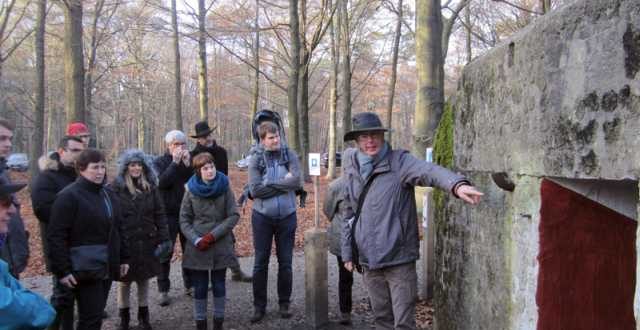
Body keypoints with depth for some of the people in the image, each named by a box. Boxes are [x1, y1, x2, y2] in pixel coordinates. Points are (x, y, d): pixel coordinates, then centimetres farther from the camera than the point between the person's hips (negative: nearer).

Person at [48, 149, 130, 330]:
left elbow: (118, 229, 17)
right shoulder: (68, 196, -12)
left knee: (97, 315, 15)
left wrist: (123, 258, 13)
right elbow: (56, 236, -15)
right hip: (85, 269, -7)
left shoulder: (108, 194, 11)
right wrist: (62, 270, -18)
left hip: (107, 267, 7)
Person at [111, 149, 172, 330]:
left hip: (147, 242, 3)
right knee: (124, 281, 10)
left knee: (144, 279, 14)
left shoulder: (150, 187, 2)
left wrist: (164, 239, -2)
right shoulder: (117, 187, -8)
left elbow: (159, 214, 3)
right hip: (124, 242, -2)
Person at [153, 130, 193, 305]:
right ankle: (163, 290, 9)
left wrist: (187, 164, -19)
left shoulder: (190, 159, 6)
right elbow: (161, 182, -19)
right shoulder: (160, 162, 0)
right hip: (168, 214, -3)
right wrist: (175, 163, -21)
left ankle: (189, 285, 25)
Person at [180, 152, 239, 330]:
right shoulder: (191, 190, -3)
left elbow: (234, 216, -6)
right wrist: (196, 240, -13)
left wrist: (213, 235, -13)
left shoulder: (224, 187, -5)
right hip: (197, 248, 0)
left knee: (219, 285, 9)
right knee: (200, 287, 6)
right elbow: (184, 220, 1)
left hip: (221, 246, 0)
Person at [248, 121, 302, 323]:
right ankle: (259, 305, 18)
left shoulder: (289, 155, -2)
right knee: (260, 262, 6)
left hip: (287, 217, 1)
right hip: (262, 217, -1)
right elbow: (255, 190, -16)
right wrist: (283, 184, -15)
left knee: (285, 262, 10)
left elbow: (297, 181, -16)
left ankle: (284, 303, 23)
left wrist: (269, 184, -16)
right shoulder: (256, 159, -5)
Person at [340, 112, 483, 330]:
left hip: (399, 257, -5)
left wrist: (457, 185, -48)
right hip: (367, 259, 5)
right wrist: (347, 253, 15)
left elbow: (429, 171, -29)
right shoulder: (352, 170, 8)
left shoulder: (398, 162, -8)